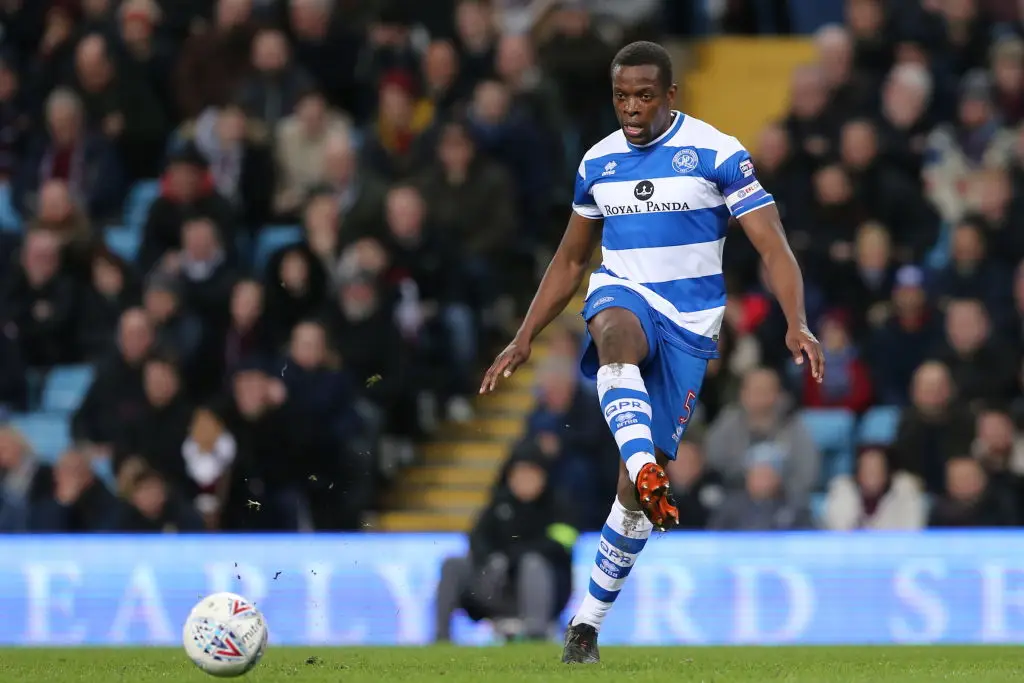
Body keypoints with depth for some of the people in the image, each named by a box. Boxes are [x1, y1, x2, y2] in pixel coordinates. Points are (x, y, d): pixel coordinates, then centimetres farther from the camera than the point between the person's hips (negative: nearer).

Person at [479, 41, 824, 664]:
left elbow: (772, 245, -11)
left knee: (638, 482, -4)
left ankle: (589, 621, 6)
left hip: (689, 321, -2)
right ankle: (646, 471, -56)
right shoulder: (599, 162, 7)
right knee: (618, 333, -39)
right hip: (622, 293, 2)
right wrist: (524, 341, 15)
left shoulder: (717, 154, -6)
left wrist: (797, 324, -25)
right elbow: (570, 263, 19)